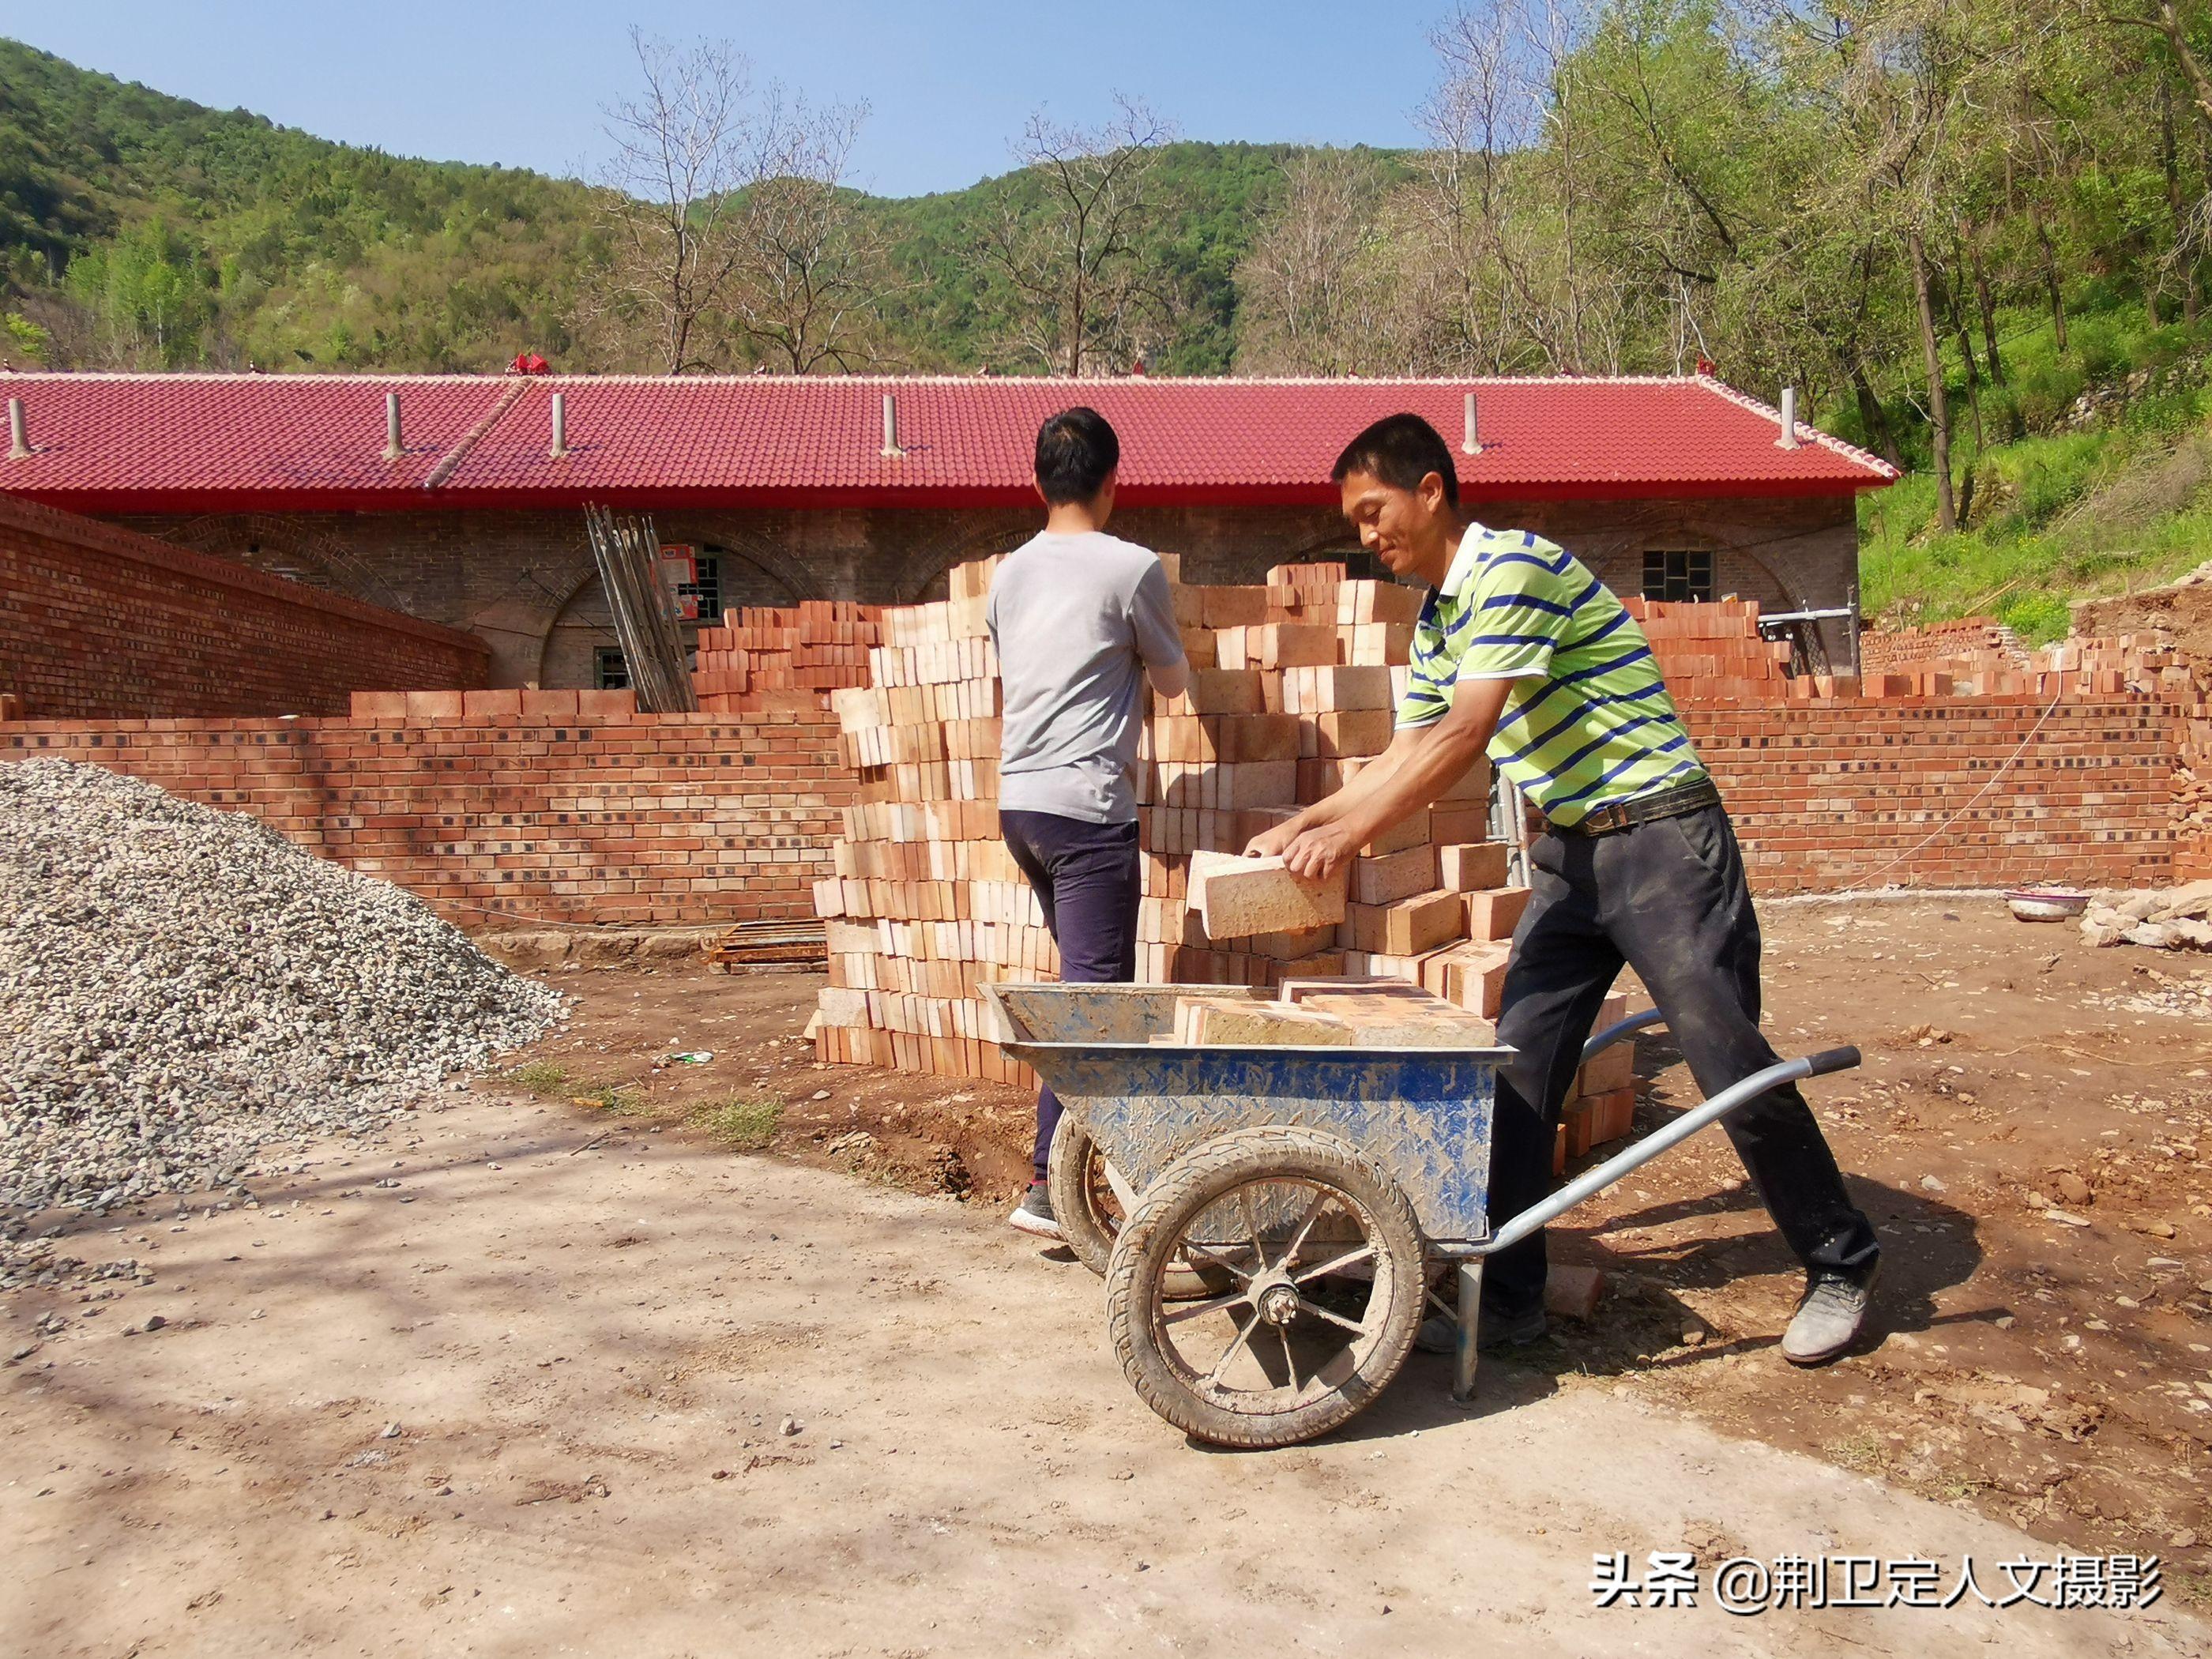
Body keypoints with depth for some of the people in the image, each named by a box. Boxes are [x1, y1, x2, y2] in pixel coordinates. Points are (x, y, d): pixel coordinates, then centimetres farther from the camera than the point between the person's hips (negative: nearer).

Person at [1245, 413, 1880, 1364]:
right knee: (1518, 1068, 2)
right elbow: (1405, 759, 17)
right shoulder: (1435, 622, 12)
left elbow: (1463, 738, -24)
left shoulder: (1513, 567, -17)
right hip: (1568, 851, 9)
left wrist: (1350, 834, -23)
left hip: (1659, 835, -9)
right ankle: (1507, 1298, 10)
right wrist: (1304, 822, 9)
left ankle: (1841, 1266, 17)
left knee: (1730, 1064, -4)